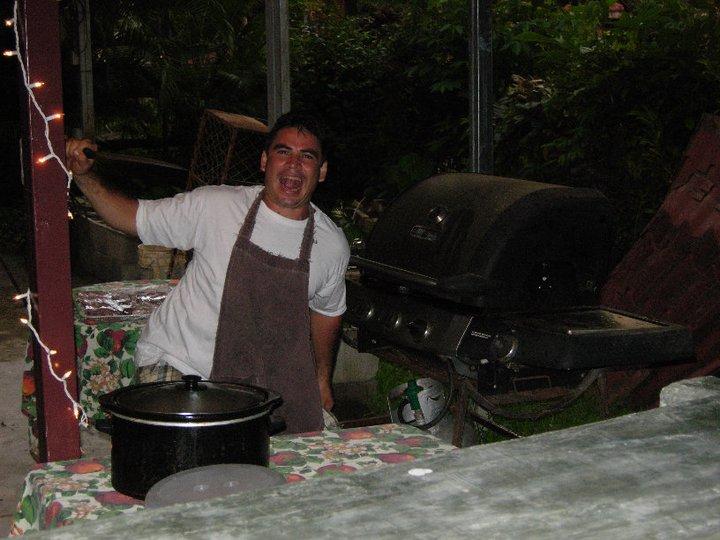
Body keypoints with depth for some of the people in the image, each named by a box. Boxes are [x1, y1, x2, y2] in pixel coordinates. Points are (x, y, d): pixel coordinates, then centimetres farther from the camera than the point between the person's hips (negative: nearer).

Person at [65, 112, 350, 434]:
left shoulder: (332, 246, -3)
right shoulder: (214, 207, -13)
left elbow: (327, 310, 15)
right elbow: (132, 218, -3)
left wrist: (321, 379, 21)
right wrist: (83, 176, -17)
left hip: (251, 378, 3)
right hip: (175, 365, -3)